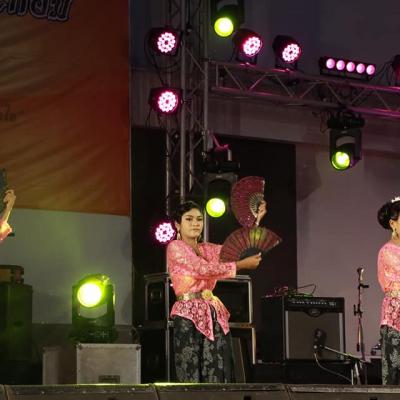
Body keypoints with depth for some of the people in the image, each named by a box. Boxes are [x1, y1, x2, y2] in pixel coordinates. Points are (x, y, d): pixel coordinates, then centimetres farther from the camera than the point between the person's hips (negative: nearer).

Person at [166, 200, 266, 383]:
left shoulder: (207, 249, 19)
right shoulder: (175, 247, 0)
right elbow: (205, 269, -10)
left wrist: (256, 219, 3)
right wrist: (241, 265, -8)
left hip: (214, 315, 6)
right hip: (189, 315, -6)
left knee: (218, 376, -2)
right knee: (191, 378, -7)